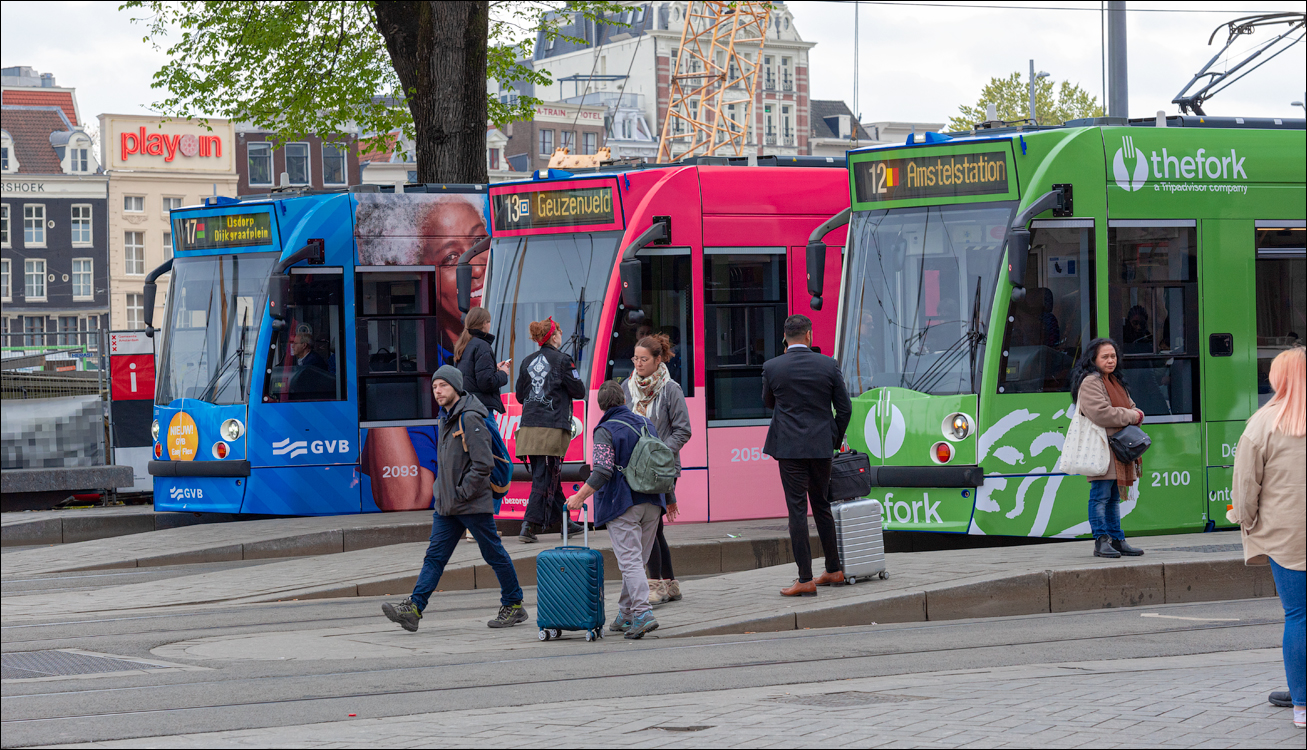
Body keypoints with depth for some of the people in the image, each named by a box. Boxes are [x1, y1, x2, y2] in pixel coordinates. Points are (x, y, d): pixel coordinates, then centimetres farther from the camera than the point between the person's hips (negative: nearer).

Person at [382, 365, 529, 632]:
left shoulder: (470, 419, -17)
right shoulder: (445, 417, 12)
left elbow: (483, 464, -22)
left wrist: (462, 493, -18)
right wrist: (443, 491, 16)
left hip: (473, 504, -8)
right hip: (447, 505, 8)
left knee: (494, 555, 5)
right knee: (435, 556, 1)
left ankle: (514, 606, 17)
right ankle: (414, 608, -6)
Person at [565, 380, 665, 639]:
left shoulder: (606, 431, -8)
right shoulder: (646, 424, 12)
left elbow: (603, 471, -19)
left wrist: (580, 496, -13)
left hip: (623, 504, -6)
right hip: (651, 503, 6)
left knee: (630, 561, -9)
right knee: (637, 561, 13)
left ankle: (643, 613, -23)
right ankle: (625, 614, 19)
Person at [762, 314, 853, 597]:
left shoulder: (772, 367, -6)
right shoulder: (828, 365, -2)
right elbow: (845, 407, 3)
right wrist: (835, 440, 16)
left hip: (790, 447, -3)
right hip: (822, 446, 3)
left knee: (797, 510, -3)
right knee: (822, 505, 17)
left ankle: (805, 580, -5)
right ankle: (834, 570, 25)